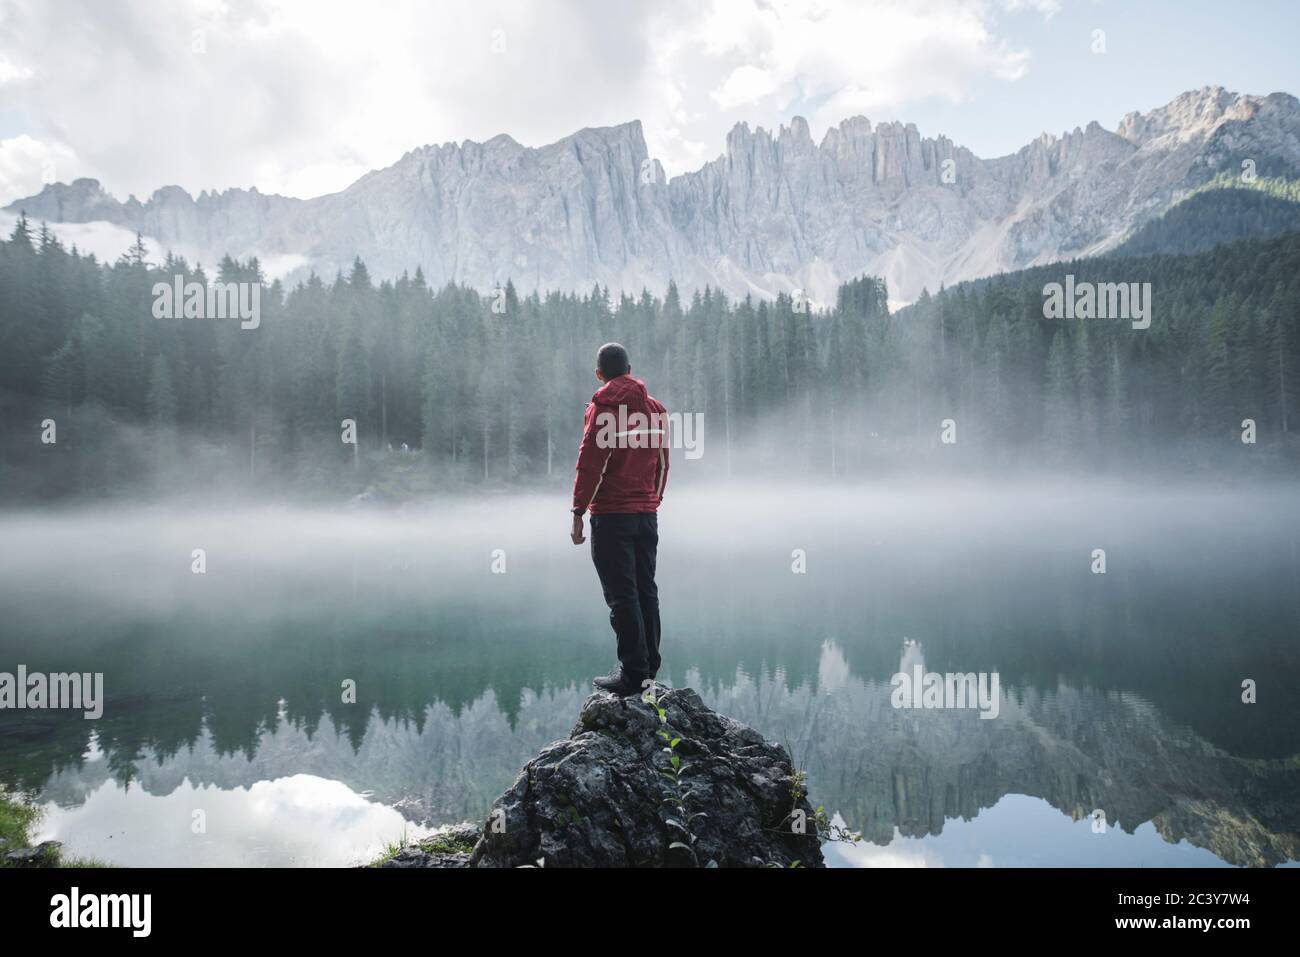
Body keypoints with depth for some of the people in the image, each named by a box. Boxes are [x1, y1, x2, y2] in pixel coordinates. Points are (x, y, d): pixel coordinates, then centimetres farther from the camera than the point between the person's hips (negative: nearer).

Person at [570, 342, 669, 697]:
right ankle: (649, 666, 21)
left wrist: (578, 512, -10)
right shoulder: (655, 407, 11)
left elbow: (590, 463, -13)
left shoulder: (603, 407, -8)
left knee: (621, 594, -4)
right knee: (646, 589, 14)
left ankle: (633, 673, -3)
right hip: (647, 513, 6)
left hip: (612, 514, -6)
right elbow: (662, 462, 14)